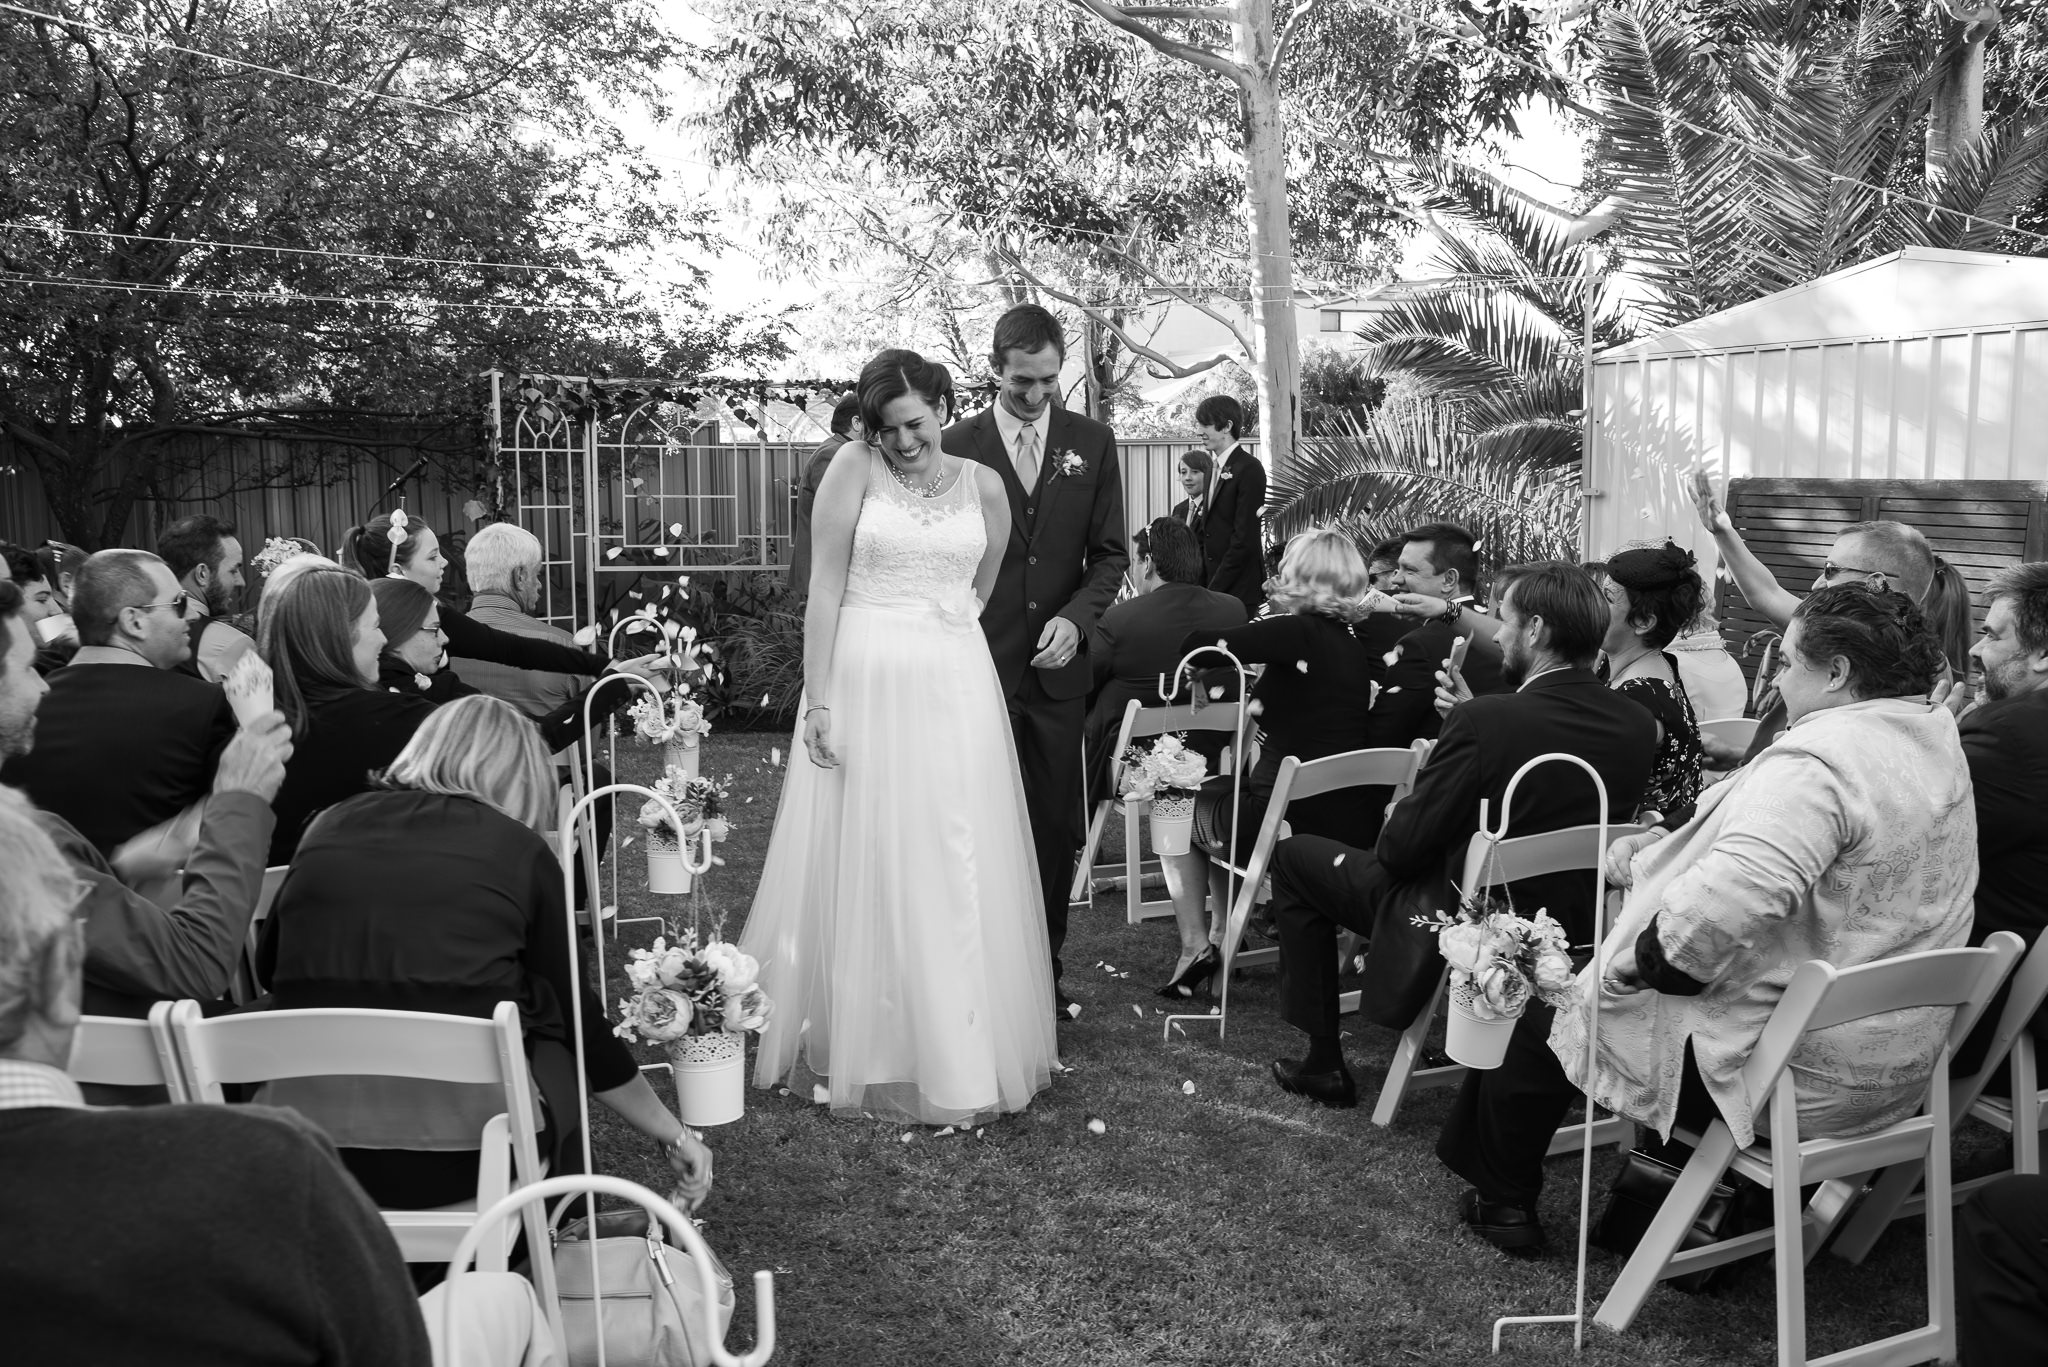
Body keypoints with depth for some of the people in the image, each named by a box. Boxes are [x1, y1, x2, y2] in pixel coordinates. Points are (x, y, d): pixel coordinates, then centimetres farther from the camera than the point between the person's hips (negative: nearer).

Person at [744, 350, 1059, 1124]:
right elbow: (823, 588, -6)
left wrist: (933, 637, 12)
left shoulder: (984, 485, 6)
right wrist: (818, 701, -11)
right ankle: (857, 1050, 18)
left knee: (957, 874, 7)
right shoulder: (855, 468, -3)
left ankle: (959, 1053, 22)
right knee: (862, 870, 4)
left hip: (956, 691, 3)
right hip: (863, 686, -3)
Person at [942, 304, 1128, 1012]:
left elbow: (1109, 553, 8)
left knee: (1056, 829, 7)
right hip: (980, 664, -2)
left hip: (1059, 667, 2)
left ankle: (1044, 972, 20)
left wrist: (1076, 617, -9)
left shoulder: (1092, 442, 7)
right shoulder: (957, 444, 0)